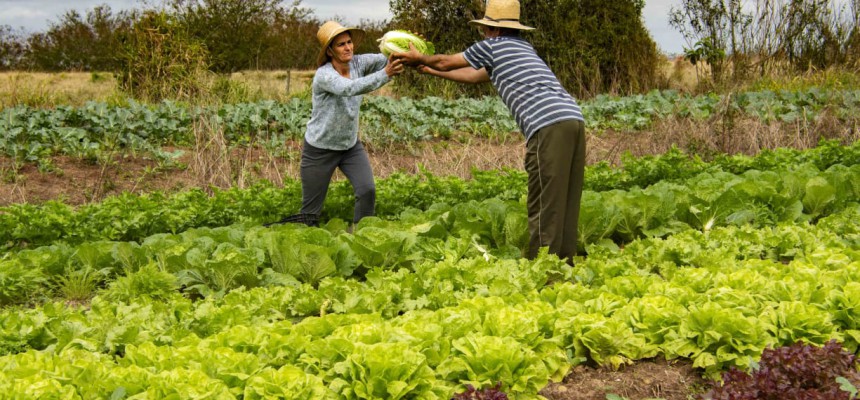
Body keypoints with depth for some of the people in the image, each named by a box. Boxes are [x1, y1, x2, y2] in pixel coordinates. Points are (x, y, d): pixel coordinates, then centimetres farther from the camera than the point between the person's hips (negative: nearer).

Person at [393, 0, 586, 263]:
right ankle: (564, 262, 14)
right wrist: (429, 71, 50)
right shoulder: (523, 47, 33)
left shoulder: (492, 46, 10)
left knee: (544, 205, -6)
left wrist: (419, 58, 44)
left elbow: (446, 62, 25)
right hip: (574, 119, 8)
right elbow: (473, 76, 43)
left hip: (549, 126, -8)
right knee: (566, 201, 10)